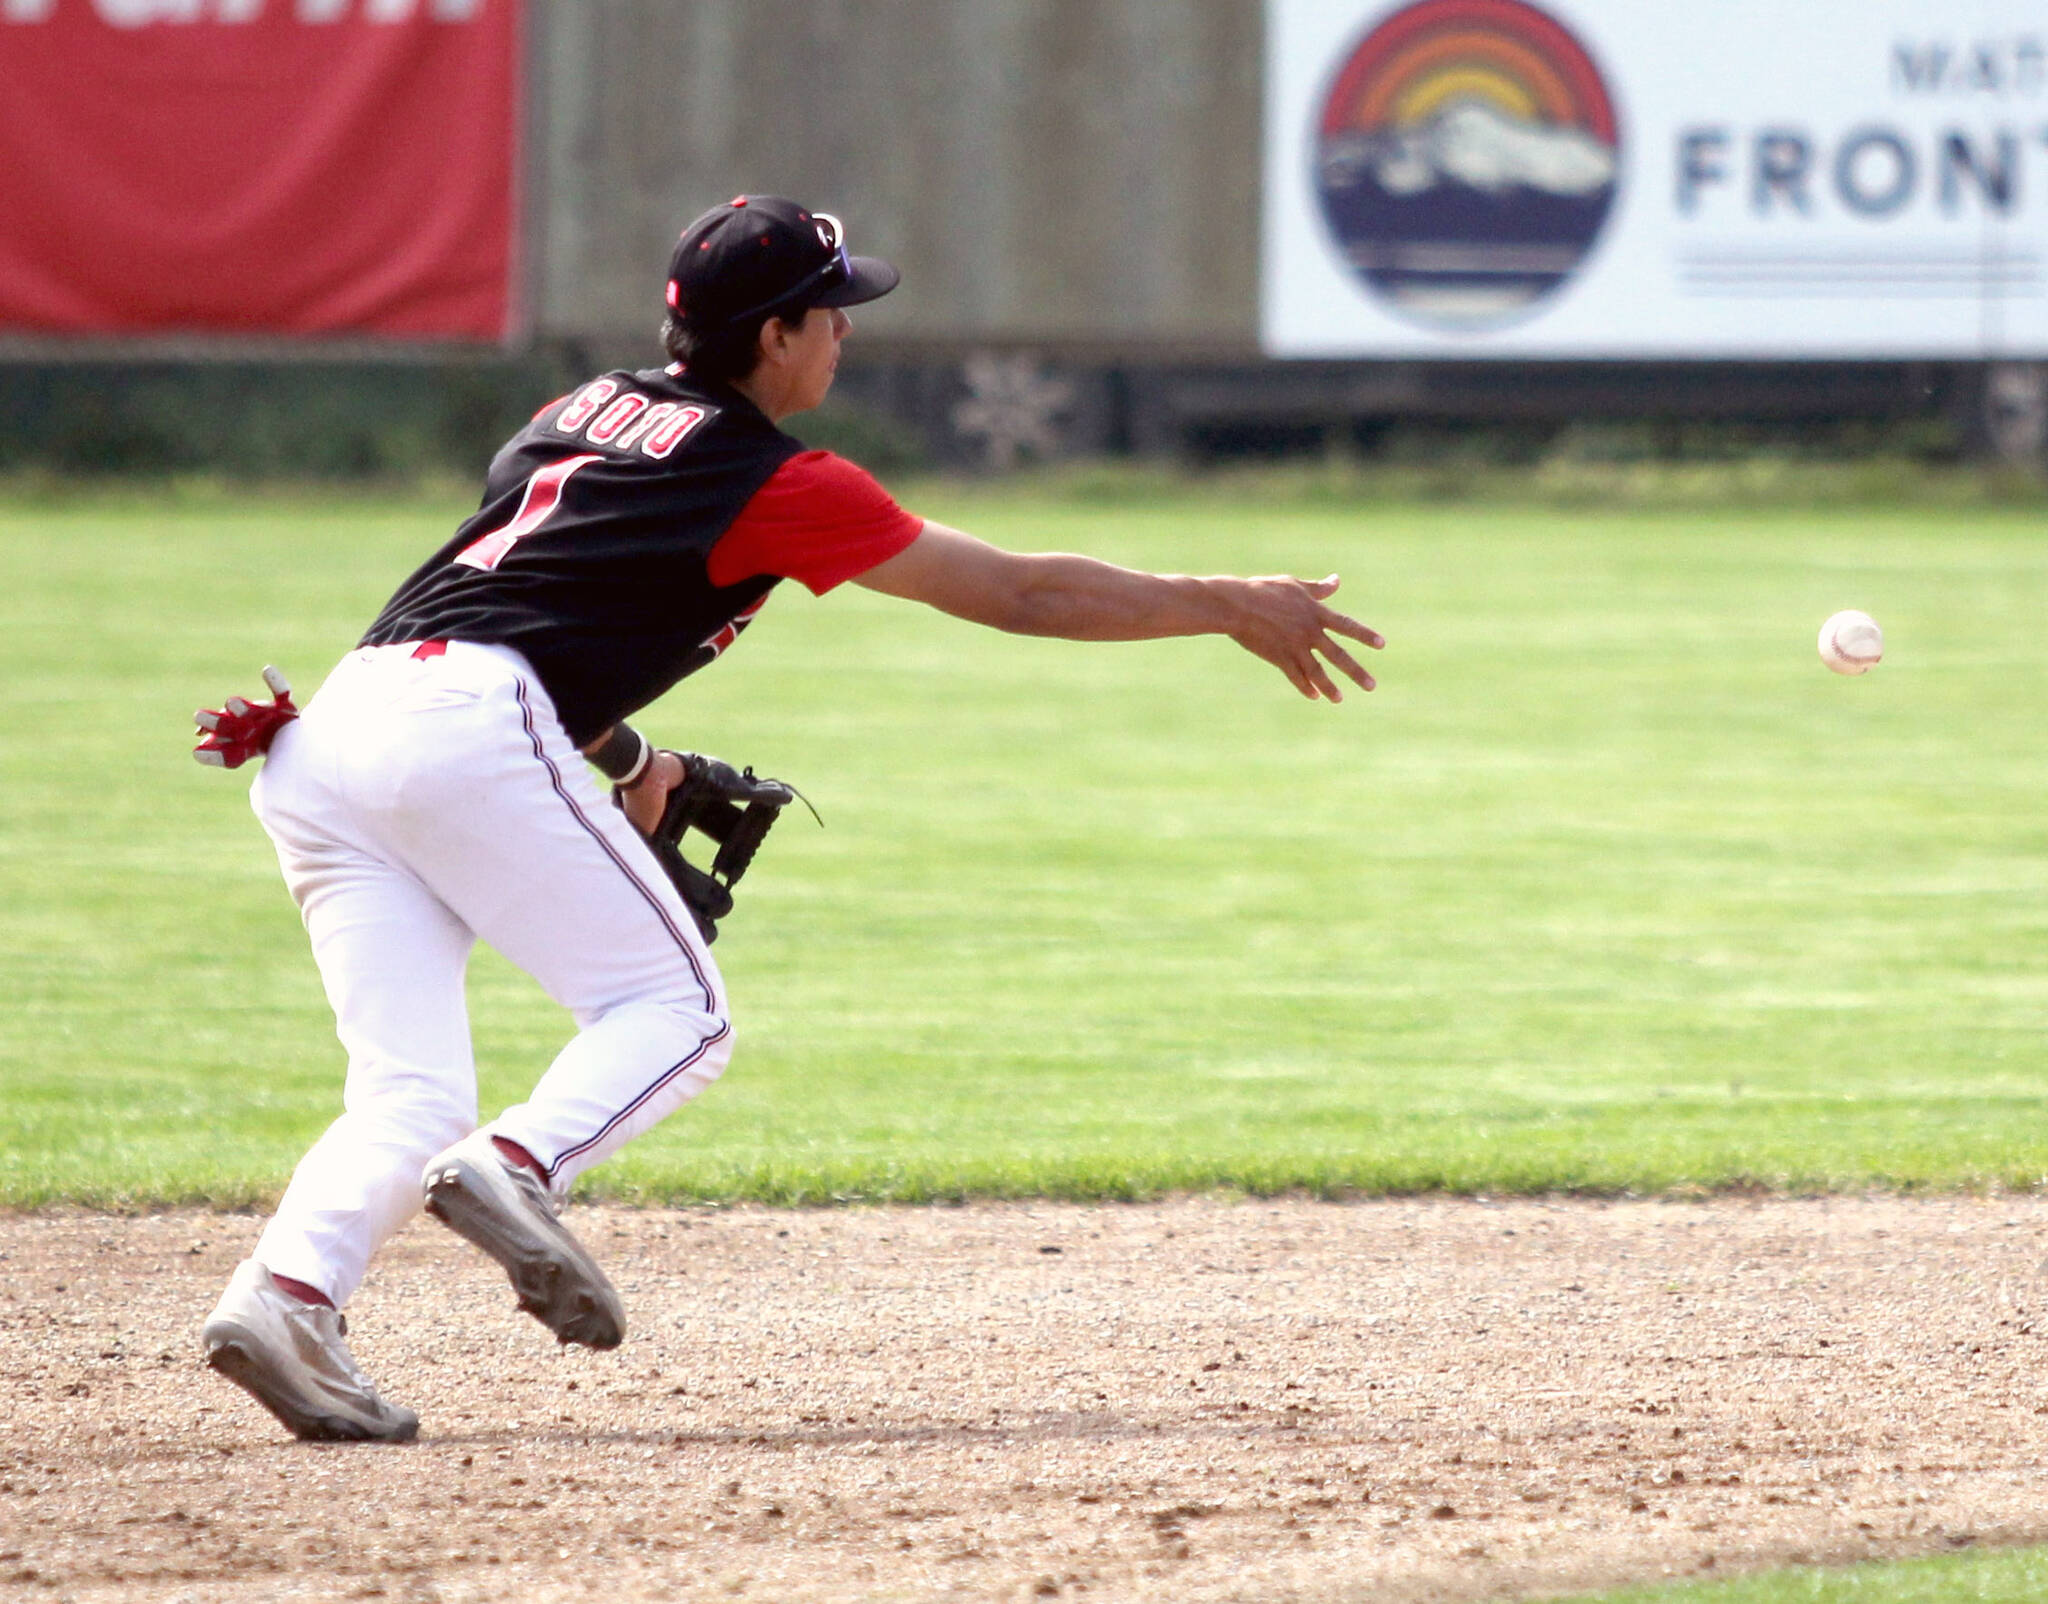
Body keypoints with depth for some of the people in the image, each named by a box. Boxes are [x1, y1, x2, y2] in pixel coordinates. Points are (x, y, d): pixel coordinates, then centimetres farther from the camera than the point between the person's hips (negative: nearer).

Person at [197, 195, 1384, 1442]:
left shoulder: (587, 411, 26)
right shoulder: (772, 482, 4)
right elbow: (1017, 593, 9)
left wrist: (620, 754, 35)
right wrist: (1230, 610, 17)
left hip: (332, 730, 7)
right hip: (466, 727, -7)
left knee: (413, 1094, 2)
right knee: (677, 1012, 1)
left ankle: (285, 1293, -23)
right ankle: (516, 1170, -26)